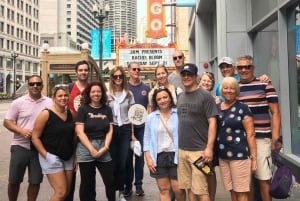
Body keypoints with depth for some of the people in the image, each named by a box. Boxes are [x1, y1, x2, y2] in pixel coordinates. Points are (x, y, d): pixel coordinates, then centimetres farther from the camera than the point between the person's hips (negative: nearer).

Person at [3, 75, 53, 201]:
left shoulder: (49, 102, 1)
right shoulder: (18, 102, -2)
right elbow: (7, 122, -1)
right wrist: (22, 131, -16)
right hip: (20, 147, -1)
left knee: (35, 181, 10)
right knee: (14, 181, 9)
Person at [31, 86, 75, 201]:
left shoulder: (70, 114, 6)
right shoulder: (46, 114, -11)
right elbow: (35, 137, -10)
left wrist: (74, 155, 9)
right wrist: (46, 155, -15)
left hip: (68, 158, 6)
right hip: (52, 157, -6)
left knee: (67, 192, 10)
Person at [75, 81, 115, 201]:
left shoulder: (107, 110, 9)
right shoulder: (83, 109, -1)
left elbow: (110, 130, 5)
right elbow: (79, 132, -8)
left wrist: (105, 147, -8)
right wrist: (92, 149, -13)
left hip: (103, 149, 3)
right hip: (86, 149, -3)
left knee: (110, 182, 4)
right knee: (86, 183, 8)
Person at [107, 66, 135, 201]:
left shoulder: (129, 94, 5)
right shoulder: (107, 94, 1)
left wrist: (132, 133, 4)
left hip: (125, 129, 1)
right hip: (112, 129, -1)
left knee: (123, 162, 5)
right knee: (113, 162, 4)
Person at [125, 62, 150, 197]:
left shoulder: (146, 88, 6)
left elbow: (149, 107, 9)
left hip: (142, 126, 1)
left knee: (140, 156, 6)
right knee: (128, 156, 5)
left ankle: (138, 185, 17)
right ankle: (128, 185, 16)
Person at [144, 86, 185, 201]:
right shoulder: (151, 117, 6)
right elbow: (147, 139, 7)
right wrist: (148, 158, 0)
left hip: (175, 156, -2)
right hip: (159, 157, 2)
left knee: (178, 189, -1)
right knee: (163, 189, 8)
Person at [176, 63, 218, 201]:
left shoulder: (205, 96, -6)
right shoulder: (180, 97, 12)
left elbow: (212, 123, -10)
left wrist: (209, 148, -17)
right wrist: (177, 145, 13)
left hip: (199, 150, -6)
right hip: (182, 150, 6)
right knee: (189, 188, 13)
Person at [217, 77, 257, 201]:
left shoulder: (242, 108, -6)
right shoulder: (217, 108, 9)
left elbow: (250, 134, -8)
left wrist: (253, 157, -10)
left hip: (239, 155, -5)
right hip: (223, 156, 5)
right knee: (232, 191, 14)